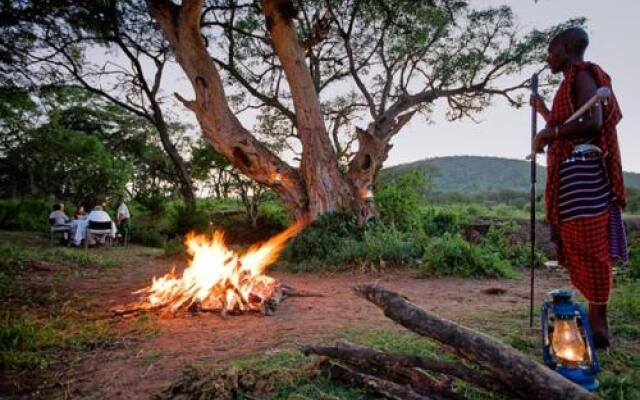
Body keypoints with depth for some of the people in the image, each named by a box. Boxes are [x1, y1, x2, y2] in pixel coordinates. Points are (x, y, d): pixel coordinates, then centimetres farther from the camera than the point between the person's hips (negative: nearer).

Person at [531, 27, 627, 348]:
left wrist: (547, 133, -11)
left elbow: (592, 121, -19)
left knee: (588, 247, -10)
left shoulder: (582, 75, -4)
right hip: (571, 172, 10)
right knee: (581, 248, 9)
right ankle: (595, 318, 15)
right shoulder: (572, 83, 25)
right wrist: (544, 111, 33)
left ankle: (599, 324, -5)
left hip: (581, 169, -10)